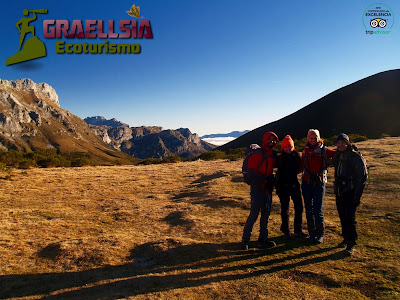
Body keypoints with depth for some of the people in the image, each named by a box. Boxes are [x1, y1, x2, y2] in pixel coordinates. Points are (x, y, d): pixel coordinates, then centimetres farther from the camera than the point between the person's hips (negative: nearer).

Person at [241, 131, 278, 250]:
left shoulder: (273, 154, 11)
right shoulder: (257, 153, -11)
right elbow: (251, 172, -15)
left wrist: (271, 180, 10)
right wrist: (265, 180, -18)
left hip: (268, 188, 7)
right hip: (257, 188, -7)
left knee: (266, 214, 12)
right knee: (254, 214, -10)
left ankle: (263, 239, 25)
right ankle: (245, 240, 1)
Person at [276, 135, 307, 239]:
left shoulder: (296, 157, 4)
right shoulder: (280, 158, -4)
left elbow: (299, 169, 14)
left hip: (294, 185, 3)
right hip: (283, 186, -3)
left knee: (299, 207, 7)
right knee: (284, 209, 6)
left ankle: (298, 230, 23)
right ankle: (285, 231, 19)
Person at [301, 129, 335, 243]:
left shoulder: (324, 150, 1)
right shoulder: (305, 151, 9)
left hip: (319, 183, -2)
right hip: (306, 183, 3)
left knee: (318, 210, -4)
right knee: (309, 209, 8)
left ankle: (320, 234, 13)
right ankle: (312, 233, 21)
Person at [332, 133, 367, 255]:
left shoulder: (355, 157, -10)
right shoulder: (337, 156, 10)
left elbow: (362, 177, -11)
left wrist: (357, 195, -15)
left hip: (350, 192, -6)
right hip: (339, 192, 6)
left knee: (349, 218, -7)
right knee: (342, 217, 12)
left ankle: (351, 244, 1)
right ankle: (346, 238, 26)